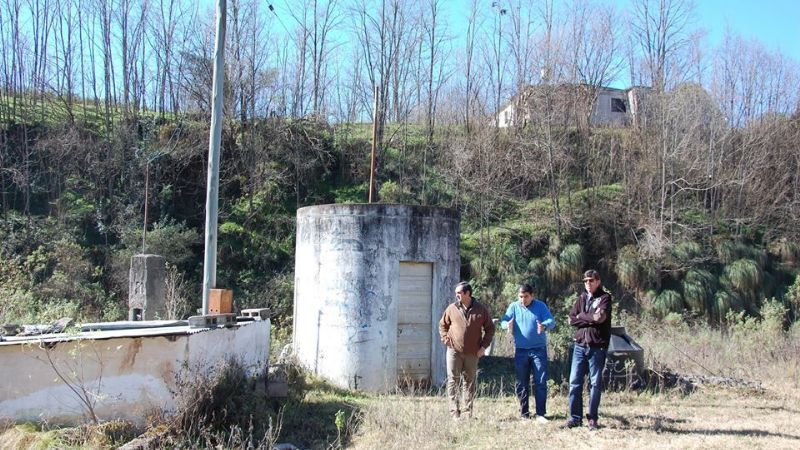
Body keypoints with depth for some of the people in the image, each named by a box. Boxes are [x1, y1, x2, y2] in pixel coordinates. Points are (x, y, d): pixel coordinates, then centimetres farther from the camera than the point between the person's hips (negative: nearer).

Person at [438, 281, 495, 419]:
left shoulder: (481, 309, 1)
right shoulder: (452, 308, 2)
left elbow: (490, 328, 9)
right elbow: (442, 325, 15)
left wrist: (484, 346, 1)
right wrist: (445, 339, -1)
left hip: (473, 353, 1)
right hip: (454, 351, 0)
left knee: (470, 381, 8)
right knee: (453, 380, -5)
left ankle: (467, 411, 17)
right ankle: (454, 412, -1)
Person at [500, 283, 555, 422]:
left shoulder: (541, 306, -1)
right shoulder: (514, 307, 3)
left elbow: (551, 321, -11)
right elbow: (503, 321, -6)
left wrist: (544, 326, -35)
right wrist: (507, 324, -32)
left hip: (539, 350, -2)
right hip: (521, 351, 2)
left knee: (541, 382, -4)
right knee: (521, 384, 7)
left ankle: (540, 414, 2)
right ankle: (524, 413, 17)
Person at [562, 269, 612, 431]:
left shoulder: (604, 298, 0)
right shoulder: (582, 297, 13)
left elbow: (600, 317, -18)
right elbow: (571, 319, 4)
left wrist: (581, 316, -4)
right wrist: (591, 319, -7)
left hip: (597, 347, -4)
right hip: (580, 345, 4)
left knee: (595, 383, 3)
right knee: (574, 382, 1)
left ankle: (592, 419, 11)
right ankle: (575, 417, 8)